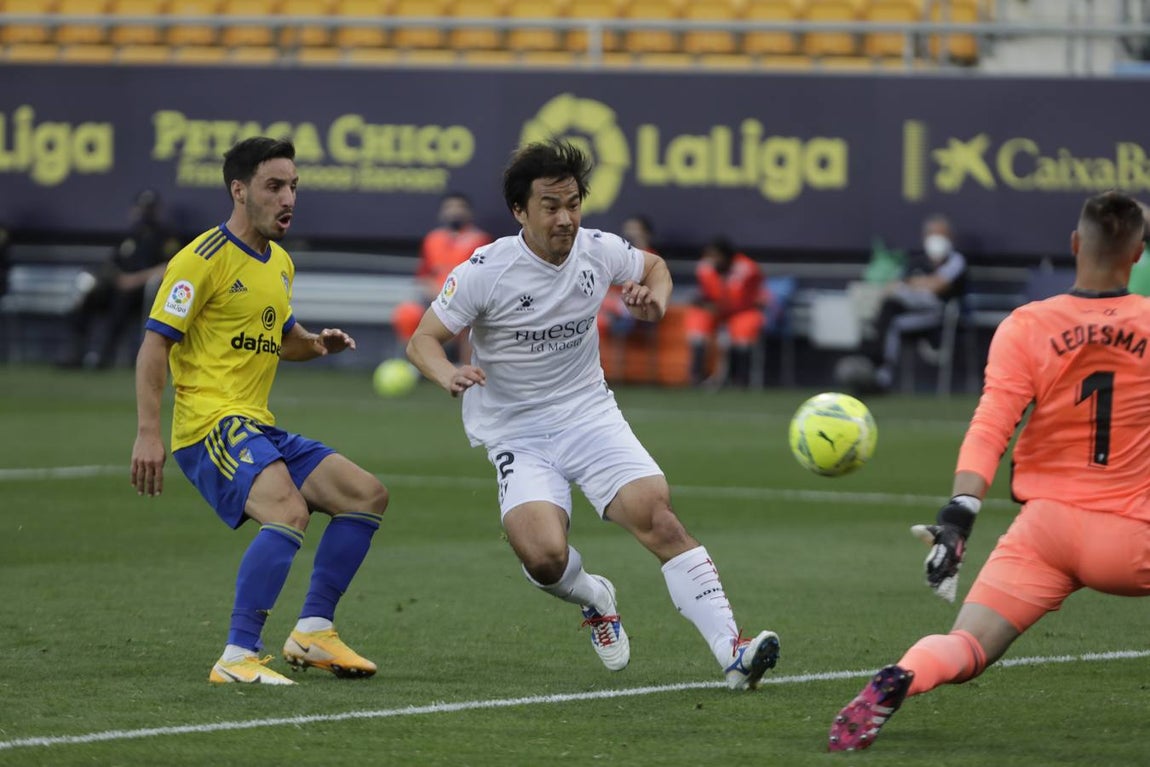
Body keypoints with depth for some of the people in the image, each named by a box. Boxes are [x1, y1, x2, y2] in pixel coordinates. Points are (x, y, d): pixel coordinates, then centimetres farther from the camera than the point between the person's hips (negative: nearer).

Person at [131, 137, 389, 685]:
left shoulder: (280, 264, 18)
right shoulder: (205, 259, -8)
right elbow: (155, 343, -11)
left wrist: (318, 344, 9)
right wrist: (147, 433, -20)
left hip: (258, 429, 9)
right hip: (211, 425, -9)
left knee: (367, 495, 7)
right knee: (289, 511, -31)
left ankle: (313, 631, 11)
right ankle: (237, 658, -30)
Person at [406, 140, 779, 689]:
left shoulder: (599, 251, -3)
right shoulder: (485, 272, -14)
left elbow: (655, 266, 19)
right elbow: (423, 340, -7)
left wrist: (655, 301, -4)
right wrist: (449, 374, -30)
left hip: (590, 414, 3)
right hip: (515, 433, -3)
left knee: (657, 514, -21)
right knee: (544, 557, -26)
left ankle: (731, 653, -23)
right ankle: (594, 600, 12)